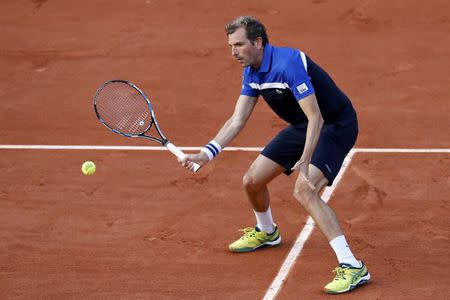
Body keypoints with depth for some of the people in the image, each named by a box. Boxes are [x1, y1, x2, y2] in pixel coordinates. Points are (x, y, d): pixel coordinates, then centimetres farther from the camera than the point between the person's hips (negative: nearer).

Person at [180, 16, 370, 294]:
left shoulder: (288, 65, -30)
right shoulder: (252, 73, -1)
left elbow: (316, 118, -34)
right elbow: (237, 120, 5)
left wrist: (305, 162, -42)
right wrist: (205, 154, -6)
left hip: (335, 125, -9)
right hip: (302, 127, 9)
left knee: (305, 191, -29)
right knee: (252, 180, 12)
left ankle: (352, 267, -29)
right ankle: (267, 232, 46)